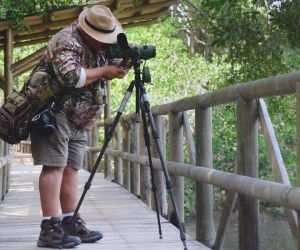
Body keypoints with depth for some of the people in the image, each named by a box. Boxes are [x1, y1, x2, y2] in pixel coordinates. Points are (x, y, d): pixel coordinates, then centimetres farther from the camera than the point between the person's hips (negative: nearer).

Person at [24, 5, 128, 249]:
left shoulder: (100, 44, 9)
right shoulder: (66, 41, -18)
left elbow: (112, 71, 18)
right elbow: (70, 76, -31)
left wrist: (122, 65, -5)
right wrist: (103, 71, -19)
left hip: (78, 120, 9)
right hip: (52, 112, -8)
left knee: (71, 169, 5)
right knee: (55, 165, -15)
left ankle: (71, 224, 7)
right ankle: (50, 229, -18)